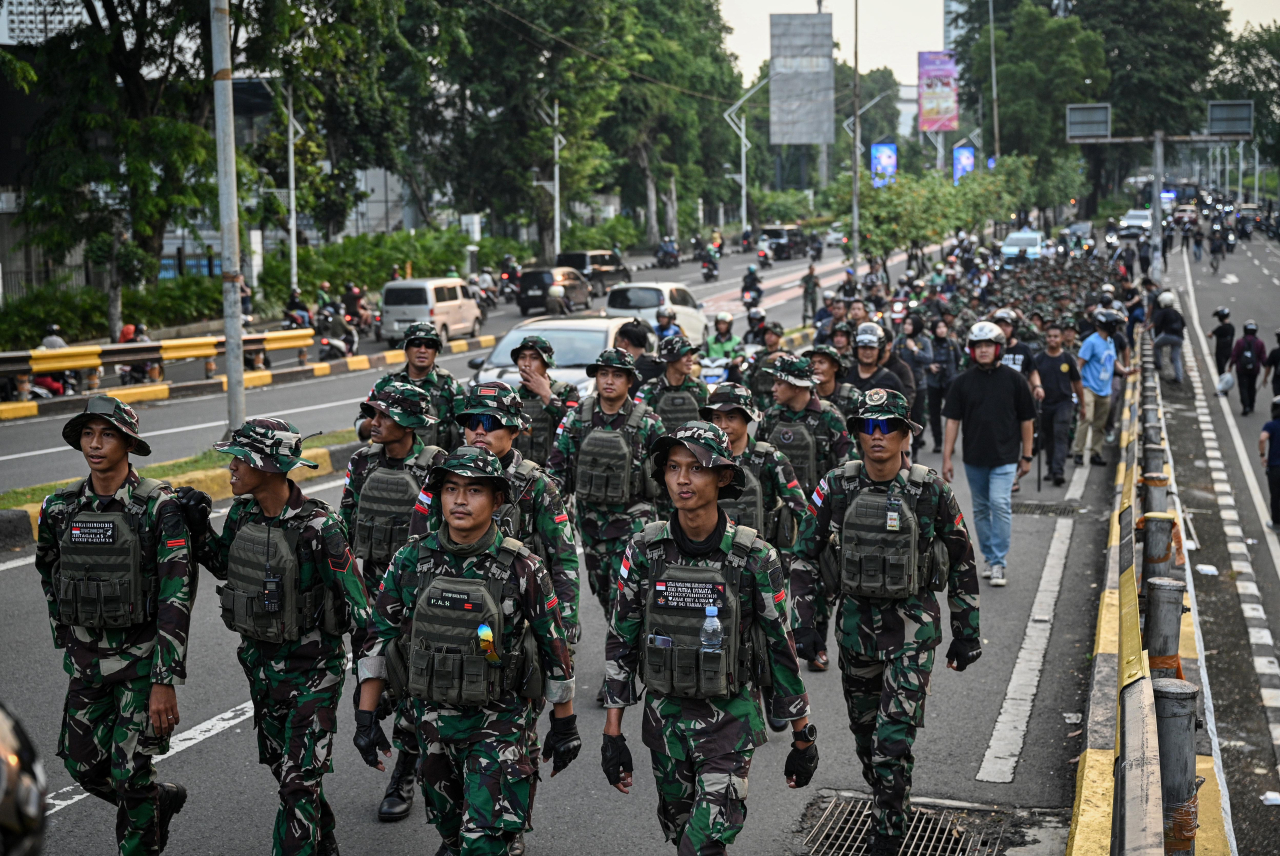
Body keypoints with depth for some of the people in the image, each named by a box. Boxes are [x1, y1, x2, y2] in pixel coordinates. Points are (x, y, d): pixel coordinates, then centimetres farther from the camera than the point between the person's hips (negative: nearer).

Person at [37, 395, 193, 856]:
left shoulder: (159, 507, -16)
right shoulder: (60, 508, 0)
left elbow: (177, 597, -18)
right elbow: (48, 574, 18)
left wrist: (165, 681, -21)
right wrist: (64, 639, 20)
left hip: (142, 657, -5)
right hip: (86, 658, 5)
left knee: (130, 773, -3)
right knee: (83, 763, 13)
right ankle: (161, 800, 39)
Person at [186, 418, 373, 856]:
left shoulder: (318, 528, -23)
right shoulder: (243, 514, -2)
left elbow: (357, 606, -18)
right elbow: (224, 565, 19)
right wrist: (197, 525, 3)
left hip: (311, 670, -8)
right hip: (260, 661, 8)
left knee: (298, 782, -4)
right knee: (284, 768, 21)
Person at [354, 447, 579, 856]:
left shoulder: (523, 569, -13)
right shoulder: (411, 559, -5)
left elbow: (555, 648, -5)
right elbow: (379, 636, 1)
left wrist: (565, 725, 0)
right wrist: (366, 716, -1)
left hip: (500, 722, -3)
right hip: (433, 718, 4)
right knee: (447, 822, 22)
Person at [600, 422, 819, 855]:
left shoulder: (754, 557, -12)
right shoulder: (644, 551, -6)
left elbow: (781, 648, -5)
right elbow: (621, 641, 1)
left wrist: (803, 738, 0)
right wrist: (612, 732, 0)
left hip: (730, 717, -3)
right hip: (665, 715, 3)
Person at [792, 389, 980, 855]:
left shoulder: (932, 491, -8)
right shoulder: (835, 488, -4)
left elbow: (962, 564, 3)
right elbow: (805, 555, 4)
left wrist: (967, 633, 5)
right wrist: (802, 622, -2)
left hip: (913, 626, -3)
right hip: (855, 620, 3)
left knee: (894, 737, -10)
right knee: (864, 730, 15)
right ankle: (887, 811, 37)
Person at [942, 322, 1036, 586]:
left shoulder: (1014, 379, -1)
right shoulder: (963, 382, 3)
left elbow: (1026, 420, 4)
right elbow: (953, 420, 4)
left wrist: (1027, 456, 4)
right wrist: (946, 457, -1)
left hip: (1004, 457, -3)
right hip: (973, 458, 3)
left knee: (1000, 505, -13)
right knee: (981, 510, 11)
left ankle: (999, 563, -7)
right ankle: (990, 559, 24)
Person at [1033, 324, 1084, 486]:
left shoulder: (1068, 359, 2)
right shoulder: (1038, 359, 3)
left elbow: (1077, 383, 9)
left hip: (1064, 402, -2)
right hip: (1045, 404, 2)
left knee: (1061, 436, -15)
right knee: (1048, 439, 10)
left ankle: (1058, 471, -22)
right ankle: (1052, 469, 26)